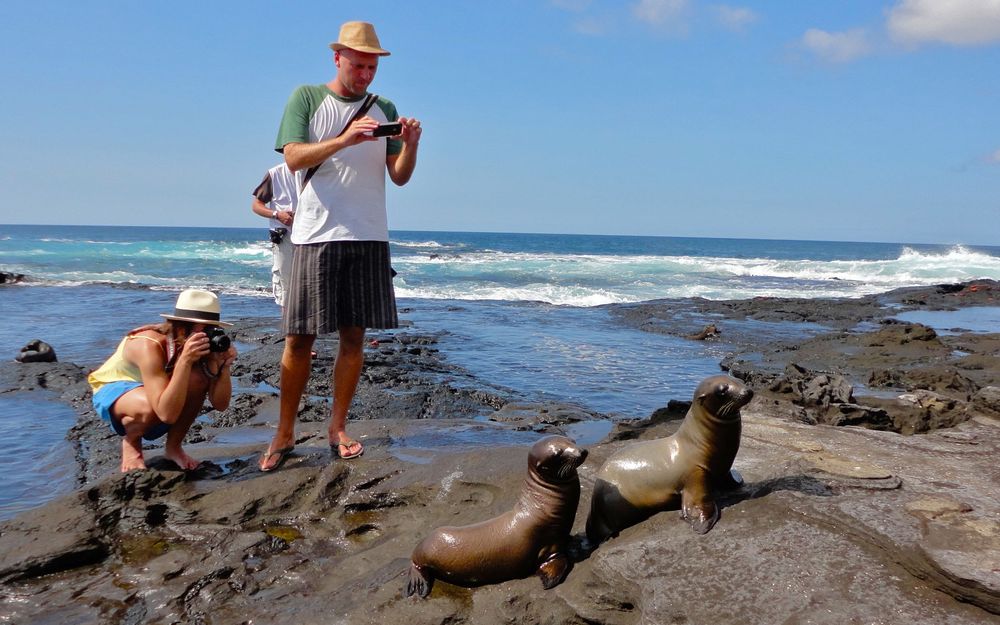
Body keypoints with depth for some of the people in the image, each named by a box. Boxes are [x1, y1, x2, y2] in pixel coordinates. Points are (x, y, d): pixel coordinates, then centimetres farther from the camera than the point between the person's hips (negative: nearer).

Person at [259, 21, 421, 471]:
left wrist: (410, 145, -12)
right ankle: (284, 433, 10)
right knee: (299, 338, -1)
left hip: (368, 237, 3)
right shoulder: (306, 98, 6)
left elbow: (399, 176, 9)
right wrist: (345, 139, -21)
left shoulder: (384, 109, 14)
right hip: (316, 235, -3)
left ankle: (338, 428, 15)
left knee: (354, 336, 3)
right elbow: (294, 158, -7)